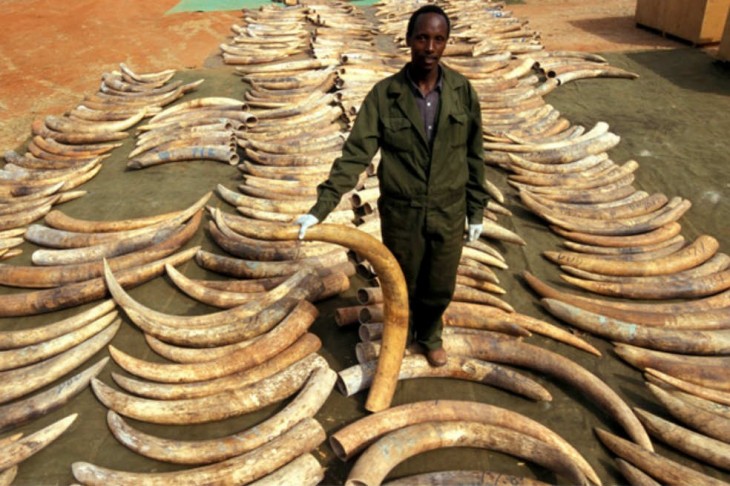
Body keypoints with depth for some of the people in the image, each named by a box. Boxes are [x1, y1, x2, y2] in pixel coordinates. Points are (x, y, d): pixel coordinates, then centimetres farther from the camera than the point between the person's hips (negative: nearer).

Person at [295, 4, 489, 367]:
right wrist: (320, 208, -22)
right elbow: (355, 154, -15)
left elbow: (473, 156, 2)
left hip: (449, 213, 2)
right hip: (401, 214, -1)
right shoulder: (384, 95, -12)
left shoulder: (462, 91, -6)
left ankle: (430, 335, 48)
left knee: (440, 288, 17)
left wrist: (476, 211, 5)